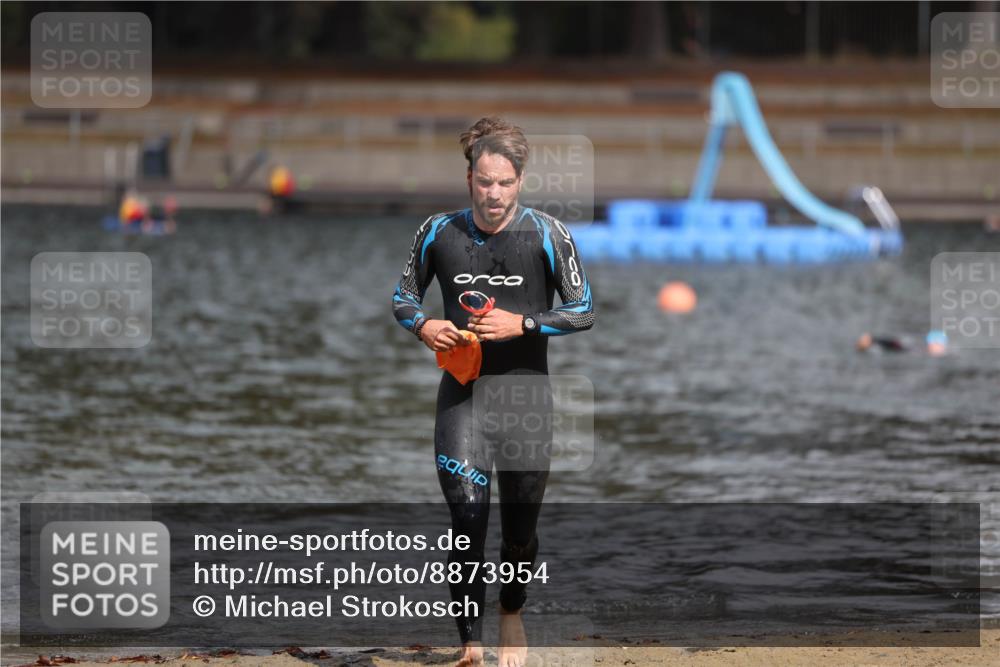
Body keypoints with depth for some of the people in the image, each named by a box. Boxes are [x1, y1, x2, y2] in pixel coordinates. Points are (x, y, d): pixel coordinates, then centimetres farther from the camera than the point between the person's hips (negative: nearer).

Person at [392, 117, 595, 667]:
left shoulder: (547, 235, -6)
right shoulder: (440, 233, -1)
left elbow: (584, 311, -3)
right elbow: (403, 297, 11)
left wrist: (522, 324, -17)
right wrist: (423, 326, -11)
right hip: (461, 392, 0)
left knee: (520, 527, 9)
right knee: (467, 517, -13)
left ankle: (512, 614, 38)